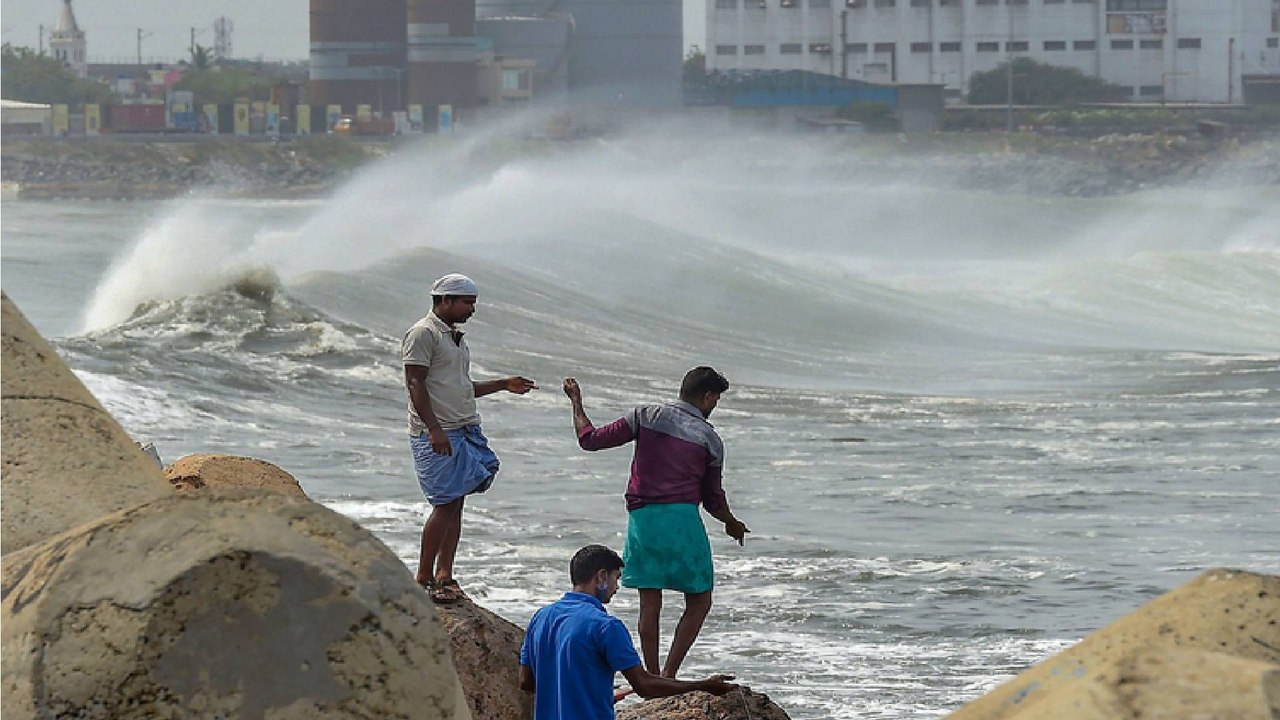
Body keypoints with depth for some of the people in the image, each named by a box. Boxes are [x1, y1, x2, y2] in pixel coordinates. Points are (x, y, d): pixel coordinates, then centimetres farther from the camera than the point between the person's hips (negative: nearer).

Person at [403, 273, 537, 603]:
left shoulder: (456, 337, 21)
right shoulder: (424, 334, -7)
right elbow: (415, 384, -14)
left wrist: (503, 385, 21)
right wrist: (434, 429, -22)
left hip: (464, 430, 9)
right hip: (436, 435, -9)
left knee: (455, 505, 4)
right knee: (445, 504, -10)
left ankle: (444, 576, 6)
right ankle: (424, 578, -4)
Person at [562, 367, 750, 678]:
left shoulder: (646, 416, 5)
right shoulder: (710, 439, 3)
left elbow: (590, 440, 3)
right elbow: (713, 498, 10)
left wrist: (576, 402, 20)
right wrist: (732, 524, 31)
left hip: (642, 517, 3)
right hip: (683, 518, -3)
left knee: (650, 604, 9)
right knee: (699, 602, 8)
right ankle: (668, 677, -4)